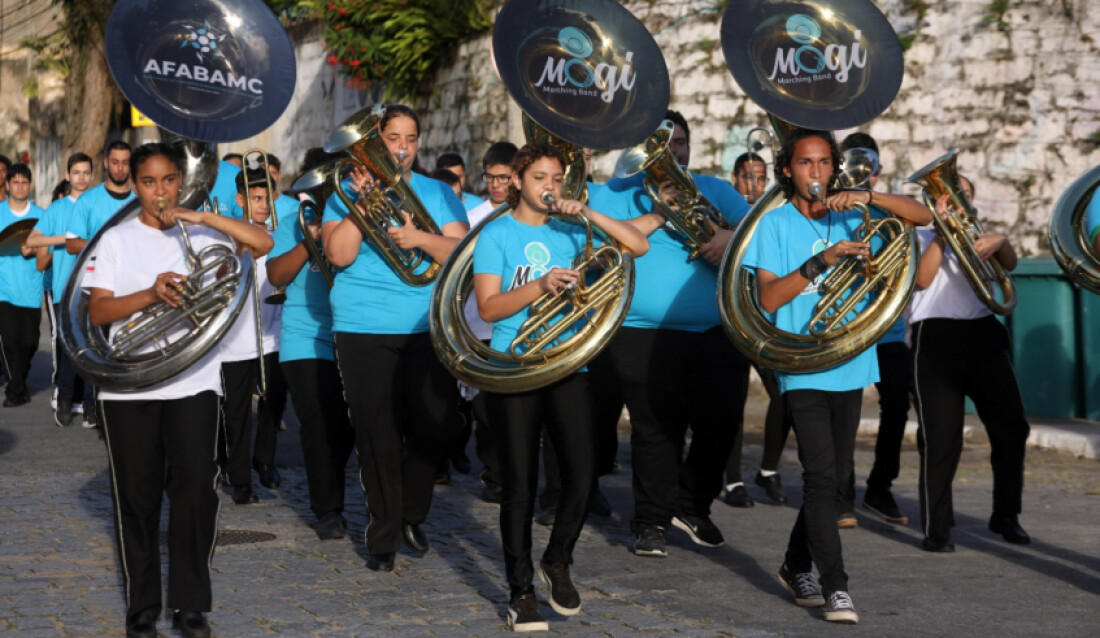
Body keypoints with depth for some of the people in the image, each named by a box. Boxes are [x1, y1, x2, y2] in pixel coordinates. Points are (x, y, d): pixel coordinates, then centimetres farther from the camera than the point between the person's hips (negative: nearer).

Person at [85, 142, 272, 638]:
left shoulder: (201, 235, 8)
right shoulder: (117, 240, 7)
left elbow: (263, 243, -7)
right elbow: (97, 312, -3)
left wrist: (203, 217, -13)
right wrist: (149, 294, -19)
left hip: (193, 382, 0)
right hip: (129, 386, 0)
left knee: (195, 489, -6)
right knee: (137, 496, 4)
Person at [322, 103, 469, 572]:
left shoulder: (438, 194, 11)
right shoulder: (347, 193, 7)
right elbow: (339, 254, -8)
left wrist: (422, 239, -18)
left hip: (427, 328, 2)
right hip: (364, 329, -2)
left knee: (437, 427, -4)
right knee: (378, 436, -2)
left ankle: (411, 514, 21)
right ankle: (384, 535, 12)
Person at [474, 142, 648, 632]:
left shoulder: (569, 233, 10)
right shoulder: (498, 234, 1)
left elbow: (638, 245, 2)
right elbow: (488, 306, -8)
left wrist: (588, 214, -7)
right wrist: (541, 284, -20)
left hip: (567, 366, 3)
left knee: (582, 473, -7)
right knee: (520, 484, 0)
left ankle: (557, 561, 18)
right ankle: (521, 591, 11)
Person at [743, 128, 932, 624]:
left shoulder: (849, 217, 9)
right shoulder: (775, 224, 0)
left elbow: (923, 216, 1)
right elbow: (768, 298, -9)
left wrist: (867, 197, -13)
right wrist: (820, 261, -20)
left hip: (850, 364, 4)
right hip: (802, 367, -4)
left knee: (834, 474, 12)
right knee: (821, 474, -11)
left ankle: (797, 567, 29)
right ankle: (835, 587, -9)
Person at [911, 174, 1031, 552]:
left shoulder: (976, 235, 22)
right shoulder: (920, 236, 12)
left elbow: (1010, 263, 3)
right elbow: (923, 278, -7)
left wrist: (1001, 242, -19)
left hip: (983, 336, 4)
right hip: (937, 337, -4)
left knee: (1012, 427, -1)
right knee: (940, 437, -7)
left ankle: (1006, 516, 13)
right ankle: (936, 529, -1)